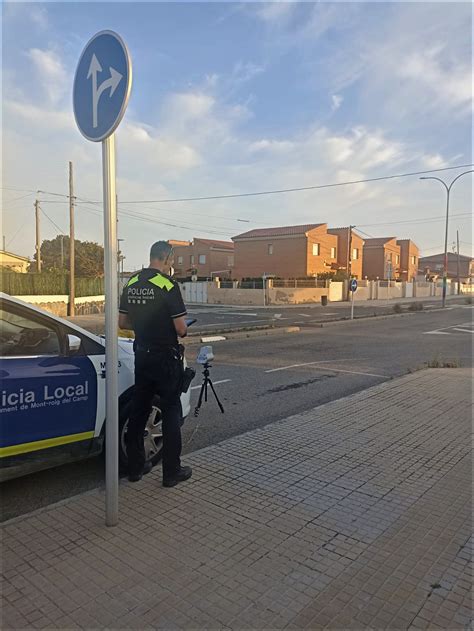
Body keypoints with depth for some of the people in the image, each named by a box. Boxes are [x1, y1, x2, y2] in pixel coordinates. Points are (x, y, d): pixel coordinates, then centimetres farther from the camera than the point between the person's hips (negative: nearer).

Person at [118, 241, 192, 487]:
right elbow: (180, 328, -17)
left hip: (142, 355, 7)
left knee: (138, 410, 14)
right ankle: (172, 471, 11)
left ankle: (135, 467, 24)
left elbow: (122, 322, 11)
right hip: (166, 358, -6)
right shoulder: (168, 285, -16)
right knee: (171, 413, 3)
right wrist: (182, 330, 4)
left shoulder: (131, 284, 5)